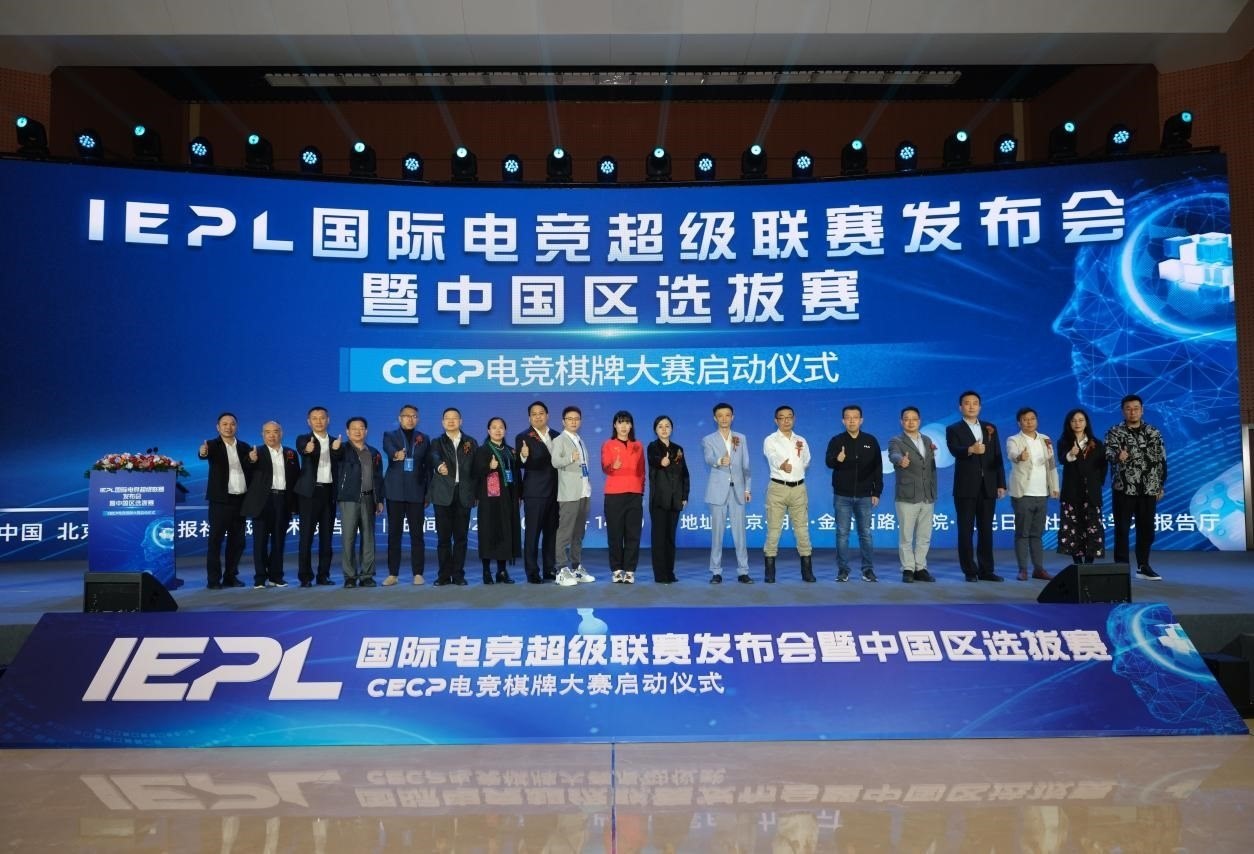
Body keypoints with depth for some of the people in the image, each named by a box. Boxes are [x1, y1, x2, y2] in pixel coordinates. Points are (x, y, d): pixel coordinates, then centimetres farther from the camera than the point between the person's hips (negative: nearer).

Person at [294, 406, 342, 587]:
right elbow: (302, 450, -22)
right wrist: (308, 450, -46)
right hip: (310, 492, -3)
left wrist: (337, 449, -31)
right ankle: (305, 576, 1)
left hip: (329, 492, 3)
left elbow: (340, 460, -9)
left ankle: (323, 575, 12)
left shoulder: (336, 442, 12)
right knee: (306, 536, -3)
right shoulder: (303, 439, 3)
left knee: (326, 536, 6)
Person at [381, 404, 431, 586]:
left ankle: (418, 573, 5)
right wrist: (396, 455, -41)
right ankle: (393, 573, 8)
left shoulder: (424, 439, 12)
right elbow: (389, 450, -17)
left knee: (417, 534, 0)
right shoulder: (390, 436, 6)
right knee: (394, 533, 3)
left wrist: (428, 492, 4)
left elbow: (428, 466, 10)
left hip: (416, 492, 1)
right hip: (395, 491, -1)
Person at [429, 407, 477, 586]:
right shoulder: (437, 442, 7)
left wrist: (475, 492, 0)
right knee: (443, 537, 1)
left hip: (464, 494, 1)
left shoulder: (470, 443, 11)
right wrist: (439, 466, -39)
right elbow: (435, 457, -16)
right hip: (443, 495, -1)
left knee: (461, 536, 2)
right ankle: (444, 574, 8)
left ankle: (458, 574, 9)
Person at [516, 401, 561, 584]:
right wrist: (524, 456, -35)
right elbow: (521, 464, -12)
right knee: (532, 533, -2)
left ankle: (550, 570, 18)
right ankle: (532, 573, 2)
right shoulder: (523, 437, -4)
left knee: (551, 532, 10)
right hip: (534, 493, -5)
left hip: (555, 492, 5)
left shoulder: (556, 436, 10)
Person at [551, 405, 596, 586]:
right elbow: (555, 461, -19)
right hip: (569, 493, -7)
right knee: (565, 532, -8)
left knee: (579, 532, 10)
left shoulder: (580, 441, 19)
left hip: (584, 492, 7)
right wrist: (570, 458, -37)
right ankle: (563, 570, -7)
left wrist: (589, 486, 14)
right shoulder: (559, 440, -2)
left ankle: (576, 567, 16)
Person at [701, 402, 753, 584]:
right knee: (717, 533, 0)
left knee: (740, 532, 1)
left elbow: (746, 465, 12)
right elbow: (709, 459, -17)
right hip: (718, 491, -2)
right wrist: (719, 461, -39)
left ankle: (743, 572, 7)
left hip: (738, 490, 2)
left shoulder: (741, 438, 12)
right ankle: (716, 572, 7)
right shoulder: (708, 440, 3)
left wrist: (748, 488, 5)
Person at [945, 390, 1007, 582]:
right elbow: (955, 450, -19)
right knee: (966, 531, 0)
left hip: (988, 487, 4)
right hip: (966, 487, -3)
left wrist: (1001, 484, 4)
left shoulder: (990, 428, 13)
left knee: (986, 530, 7)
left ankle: (986, 570, 14)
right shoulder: (953, 429, 0)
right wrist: (971, 449, -41)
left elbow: (997, 457, 10)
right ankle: (970, 571, 7)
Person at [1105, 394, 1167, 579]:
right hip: (1123, 488, -3)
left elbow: (1161, 460, 10)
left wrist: (1161, 485, 6)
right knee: (1122, 528, -1)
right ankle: (1121, 566, 5)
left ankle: (1143, 566, 19)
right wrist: (1117, 456, -41)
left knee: (1146, 528, 8)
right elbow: (1108, 452, -17)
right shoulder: (1114, 432, 0)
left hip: (1149, 489, 3)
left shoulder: (1154, 433, 8)